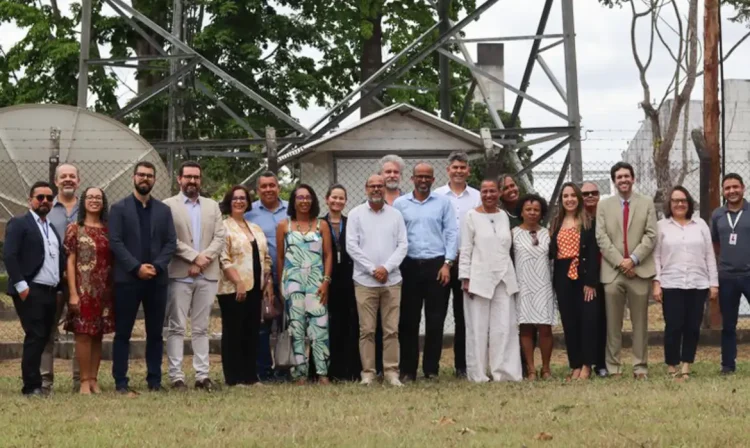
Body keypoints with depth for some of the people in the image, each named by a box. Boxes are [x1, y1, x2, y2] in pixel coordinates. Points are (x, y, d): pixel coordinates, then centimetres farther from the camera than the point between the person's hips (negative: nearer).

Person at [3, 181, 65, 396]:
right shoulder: (19, 224, -2)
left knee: (43, 338, 6)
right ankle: (32, 386, -6)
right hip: (31, 291, -7)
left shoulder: (53, 229, 20)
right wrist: (21, 285, -17)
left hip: (50, 292, 7)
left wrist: (59, 287, 8)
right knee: (35, 336, -10)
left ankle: (34, 382, 11)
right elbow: (9, 255, -11)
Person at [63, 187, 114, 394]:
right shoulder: (74, 229, 1)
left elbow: (113, 260, 11)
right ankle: (84, 381, 1)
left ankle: (94, 379, 11)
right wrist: (73, 293, -11)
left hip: (104, 291, 4)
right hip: (83, 290, -4)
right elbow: (70, 262, -3)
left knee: (98, 335, 6)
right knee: (83, 334, -4)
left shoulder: (109, 230, 10)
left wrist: (115, 289, 4)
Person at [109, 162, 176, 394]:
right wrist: (136, 267, -14)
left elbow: (171, 243, 6)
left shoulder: (163, 210, 12)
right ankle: (121, 382, 2)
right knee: (123, 333, -1)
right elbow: (115, 242, -6)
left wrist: (157, 266, -9)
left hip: (157, 279, 3)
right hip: (127, 279, -3)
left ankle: (154, 381, 12)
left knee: (155, 333, 6)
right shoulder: (119, 208, 2)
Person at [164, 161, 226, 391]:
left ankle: (202, 375, 8)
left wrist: (204, 259, -8)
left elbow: (220, 237, 6)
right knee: (177, 328, -2)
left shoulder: (212, 206, 15)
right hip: (179, 275, -4)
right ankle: (176, 376, -1)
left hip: (207, 275, 4)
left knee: (201, 328, 7)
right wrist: (195, 256, -14)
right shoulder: (168, 206, 2)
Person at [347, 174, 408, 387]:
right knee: (367, 329, 0)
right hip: (365, 280, -1)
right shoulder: (356, 214, 4)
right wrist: (373, 269, -8)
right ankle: (368, 372, 4)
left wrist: (386, 268, -9)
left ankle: (391, 371, 5)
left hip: (392, 280, 1)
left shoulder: (395, 214, 8)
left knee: (391, 329, 1)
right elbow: (352, 246, -2)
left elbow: (403, 245, 4)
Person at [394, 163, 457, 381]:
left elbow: (451, 233, 3)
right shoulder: (400, 204, 6)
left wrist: (447, 263, -5)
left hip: (436, 265, 0)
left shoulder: (443, 203, 5)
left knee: (435, 320, 1)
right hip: (409, 265, 0)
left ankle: (431, 368, 8)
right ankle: (408, 369, 7)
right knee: (408, 320, 2)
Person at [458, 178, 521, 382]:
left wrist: (509, 274, 10)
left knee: (504, 327, 0)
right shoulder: (472, 216, -1)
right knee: (479, 328, -1)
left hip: (503, 279, 4)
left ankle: (503, 371, 3)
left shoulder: (504, 216, 11)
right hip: (479, 279, -4)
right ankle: (478, 374, 4)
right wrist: (465, 278, -7)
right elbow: (465, 250, -2)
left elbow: (508, 246, 14)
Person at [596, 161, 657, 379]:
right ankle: (613, 367, 4)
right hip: (612, 271, 0)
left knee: (640, 321, 3)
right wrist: (619, 261, -9)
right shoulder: (604, 205, 10)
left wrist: (633, 259, -11)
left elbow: (650, 235, 1)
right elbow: (601, 238, 2)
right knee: (613, 323, 1)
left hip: (640, 270, 0)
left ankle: (640, 367, 6)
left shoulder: (647, 203, 9)